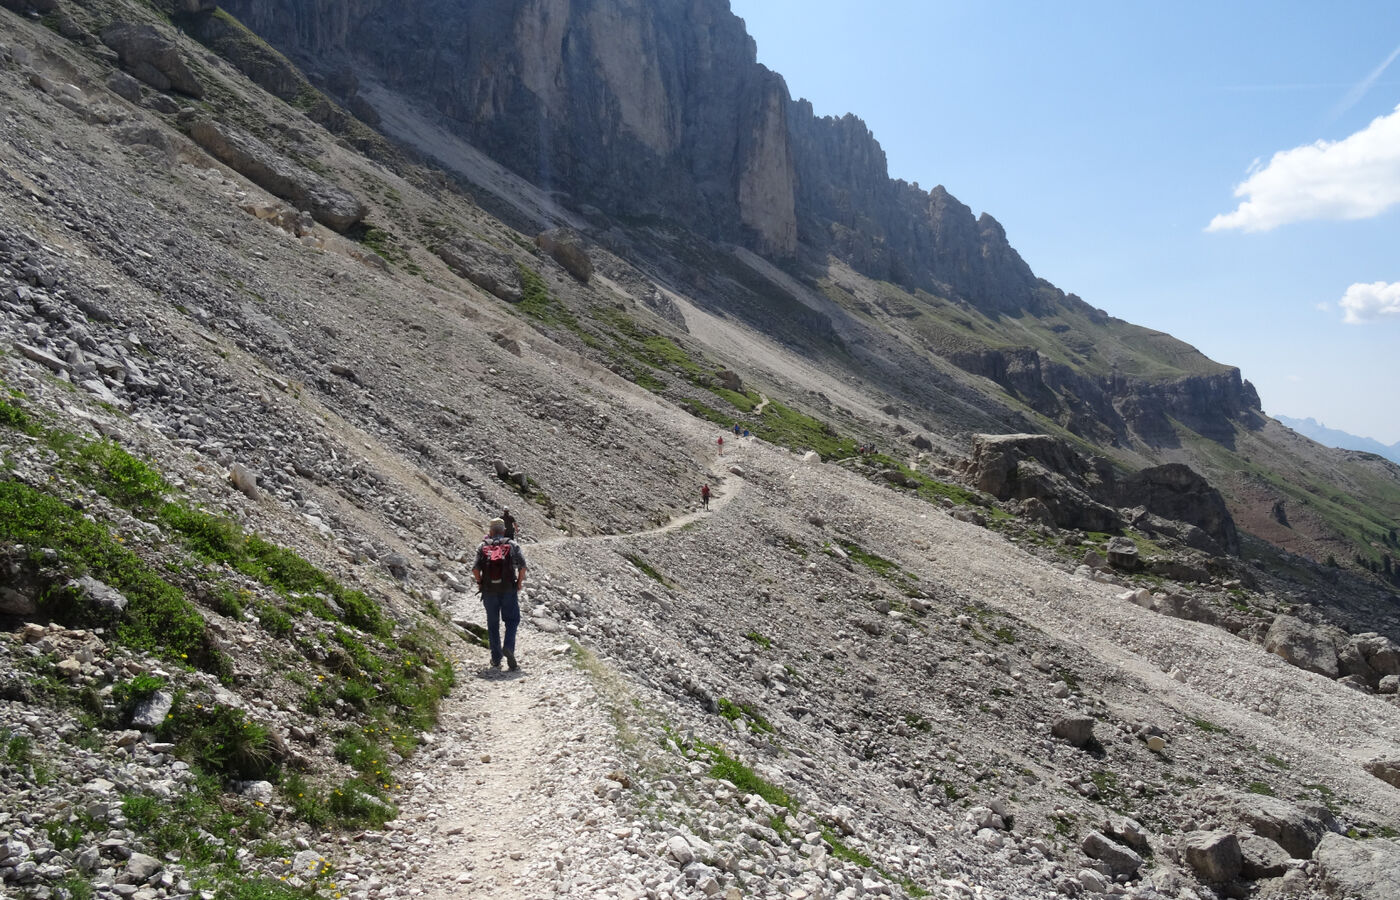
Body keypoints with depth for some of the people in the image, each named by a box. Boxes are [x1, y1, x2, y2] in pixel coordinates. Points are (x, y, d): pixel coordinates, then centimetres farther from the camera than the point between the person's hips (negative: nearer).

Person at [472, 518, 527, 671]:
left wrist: (480, 583, 9)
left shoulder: (483, 546, 7)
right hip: (509, 589, -1)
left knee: (493, 624, 11)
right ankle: (508, 647, -17)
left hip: (489, 590, 1)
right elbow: (522, 565, -5)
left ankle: (496, 659, 12)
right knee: (512, 620, 8)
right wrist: (519, 583, 6)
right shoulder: (512, 544, 6)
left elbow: (475, 569, -5)